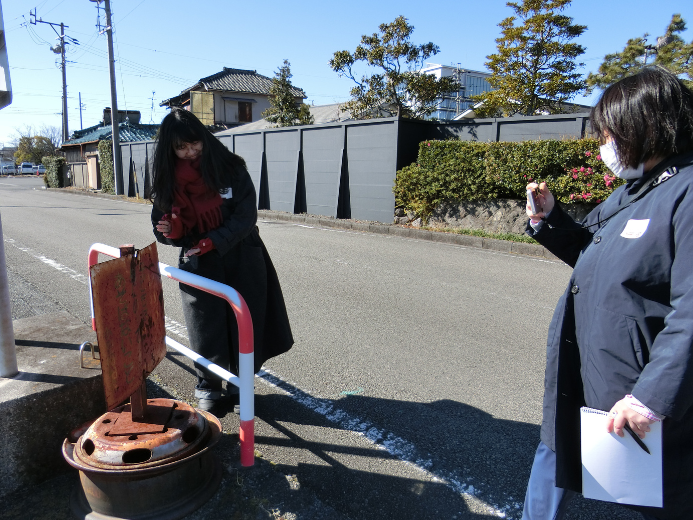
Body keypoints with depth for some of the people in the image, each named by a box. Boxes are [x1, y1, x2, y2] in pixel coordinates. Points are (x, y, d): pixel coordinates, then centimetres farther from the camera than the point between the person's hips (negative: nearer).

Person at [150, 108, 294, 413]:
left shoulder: (230, 169, -9)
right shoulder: (168, 180, -1)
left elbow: (246, 215, -11)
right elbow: (162, 227, 5)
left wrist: (210, 242, -18)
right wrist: (171, 232, -19)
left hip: (242, 261, -1)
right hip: (198, 266, 1)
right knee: (205, 328, 5)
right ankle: (208, 388, 25)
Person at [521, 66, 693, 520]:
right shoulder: (634, 189, 9)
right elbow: (591, 255, 19)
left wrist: (655, 395, -29)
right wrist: (549, 218, 3)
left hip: (639, 391, -9)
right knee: (556, 453, 24)